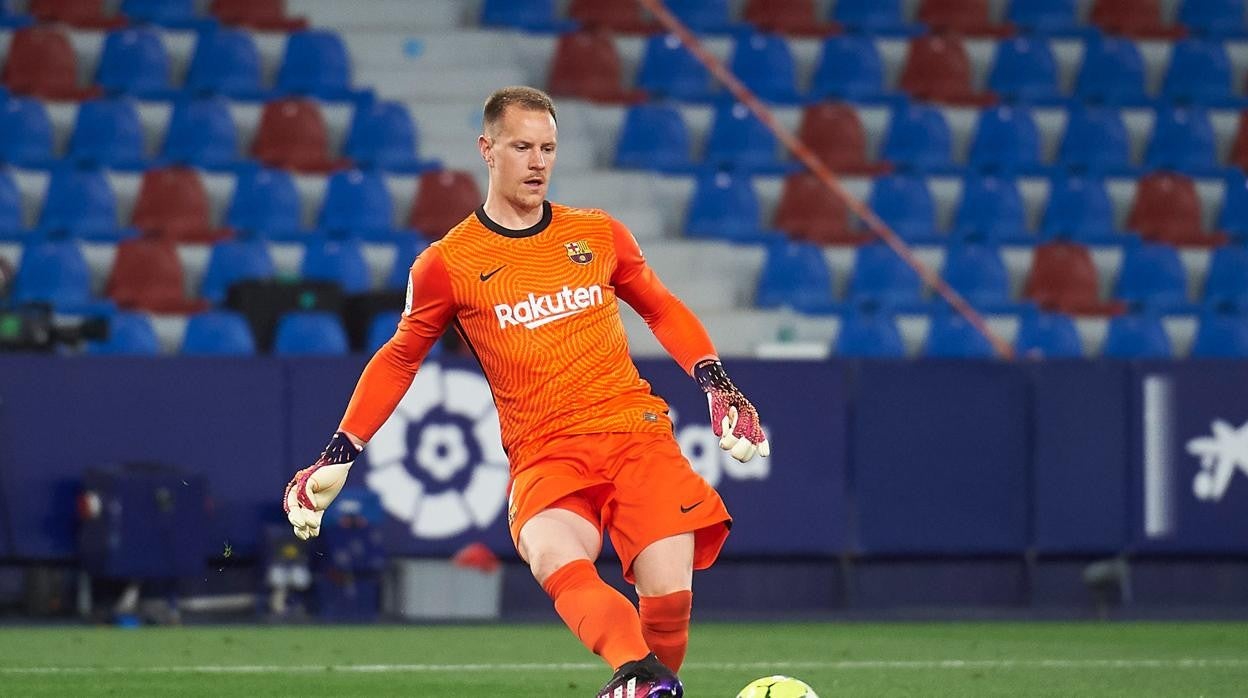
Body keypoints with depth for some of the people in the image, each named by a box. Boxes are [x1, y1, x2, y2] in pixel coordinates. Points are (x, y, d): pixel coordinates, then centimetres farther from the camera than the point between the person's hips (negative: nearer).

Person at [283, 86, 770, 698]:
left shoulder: (598, 234, 11)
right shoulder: (448, 264, 5)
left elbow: (662, 310, 26)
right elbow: (398, 359, 18)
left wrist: (716, 385, 14)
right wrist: (338, 456, 15)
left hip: (636, 433, 2)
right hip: (544, 454, -2)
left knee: (668, 598, -17)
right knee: (553, 558, -35)